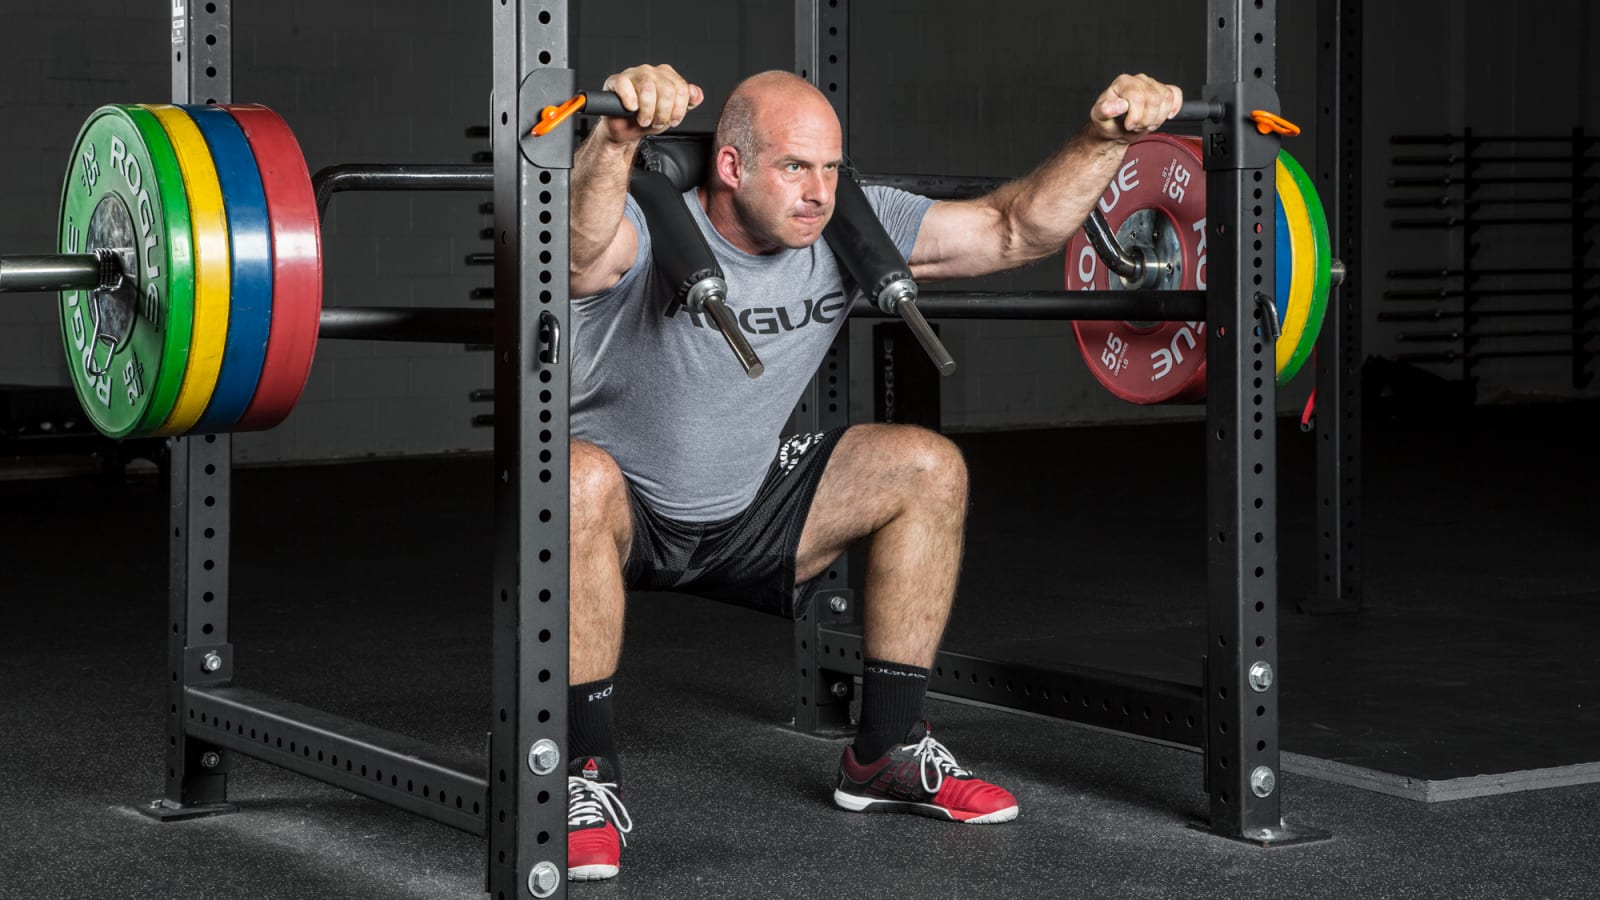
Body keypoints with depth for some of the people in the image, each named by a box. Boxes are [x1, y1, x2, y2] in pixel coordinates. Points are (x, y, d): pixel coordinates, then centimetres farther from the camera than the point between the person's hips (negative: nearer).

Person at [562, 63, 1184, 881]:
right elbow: (578, 244, -54)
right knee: (583, 482, -40)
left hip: (745, 506, 6)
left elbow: (1014, 230, -9)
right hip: (624, 513, -6)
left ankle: (887, 753, 3)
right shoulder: (649, 237, -28)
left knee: (926, 469, -8)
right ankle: (587, 775, -24)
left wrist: (1104, 139, -24)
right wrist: (618, 137, -74)